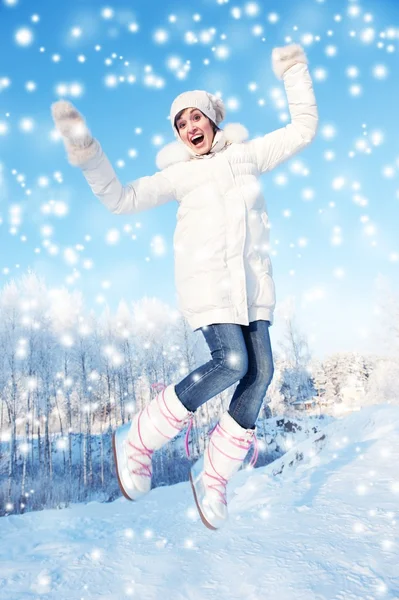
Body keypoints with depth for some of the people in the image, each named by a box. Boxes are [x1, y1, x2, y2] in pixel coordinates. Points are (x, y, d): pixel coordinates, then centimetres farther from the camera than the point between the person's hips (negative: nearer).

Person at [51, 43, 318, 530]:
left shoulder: (247, 154, 16)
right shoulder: (177, 174, 10)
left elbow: (303, 129, 21)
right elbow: (120, 199, 3)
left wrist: (294, 74, 16)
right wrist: (87, 155, -8)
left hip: (252, 278, 4)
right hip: (206, 277, -4)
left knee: (261, 371, -8)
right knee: (232, 362, -23)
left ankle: (212, 476, 5)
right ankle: (137, 441, -7)